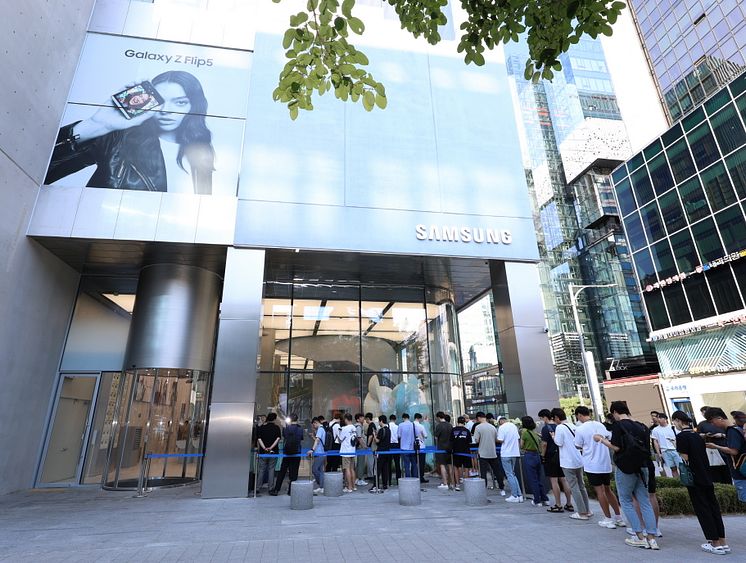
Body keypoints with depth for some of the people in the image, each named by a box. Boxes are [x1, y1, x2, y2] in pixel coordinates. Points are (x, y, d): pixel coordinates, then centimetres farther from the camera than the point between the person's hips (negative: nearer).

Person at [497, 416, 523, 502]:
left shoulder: (501, 427, -12)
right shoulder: (514, 426, 10)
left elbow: (500, 440, -17)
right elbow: (518, 439, 14)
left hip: (506, 454, -7)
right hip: (515, 453, 7)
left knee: (510, 475, 2)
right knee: (513, 474, 17)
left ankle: (515, 496, 3)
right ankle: (519, 495, 16)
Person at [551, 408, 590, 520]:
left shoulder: (560, 427, -15)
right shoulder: (573, 426, 7)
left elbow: (559, 443, -15)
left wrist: (553, 437, 1)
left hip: (568, 463, -8)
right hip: (579, 460, 8)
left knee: (574, 487, 1)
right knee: (581, 486, 18)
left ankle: (582, 513, 6)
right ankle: (587, 510, 25)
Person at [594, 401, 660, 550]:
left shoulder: (619, 425, -11)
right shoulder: (641, 426, 5)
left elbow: (616, 447, -15)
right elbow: (647, 447, 12)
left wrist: (602, 440, -1)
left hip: (626, 468, -6)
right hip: (642, 467, 6)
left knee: (626, 501, 8)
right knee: (645, 502, 10)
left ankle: (640, 537, 7)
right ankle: (651, 538, 8)